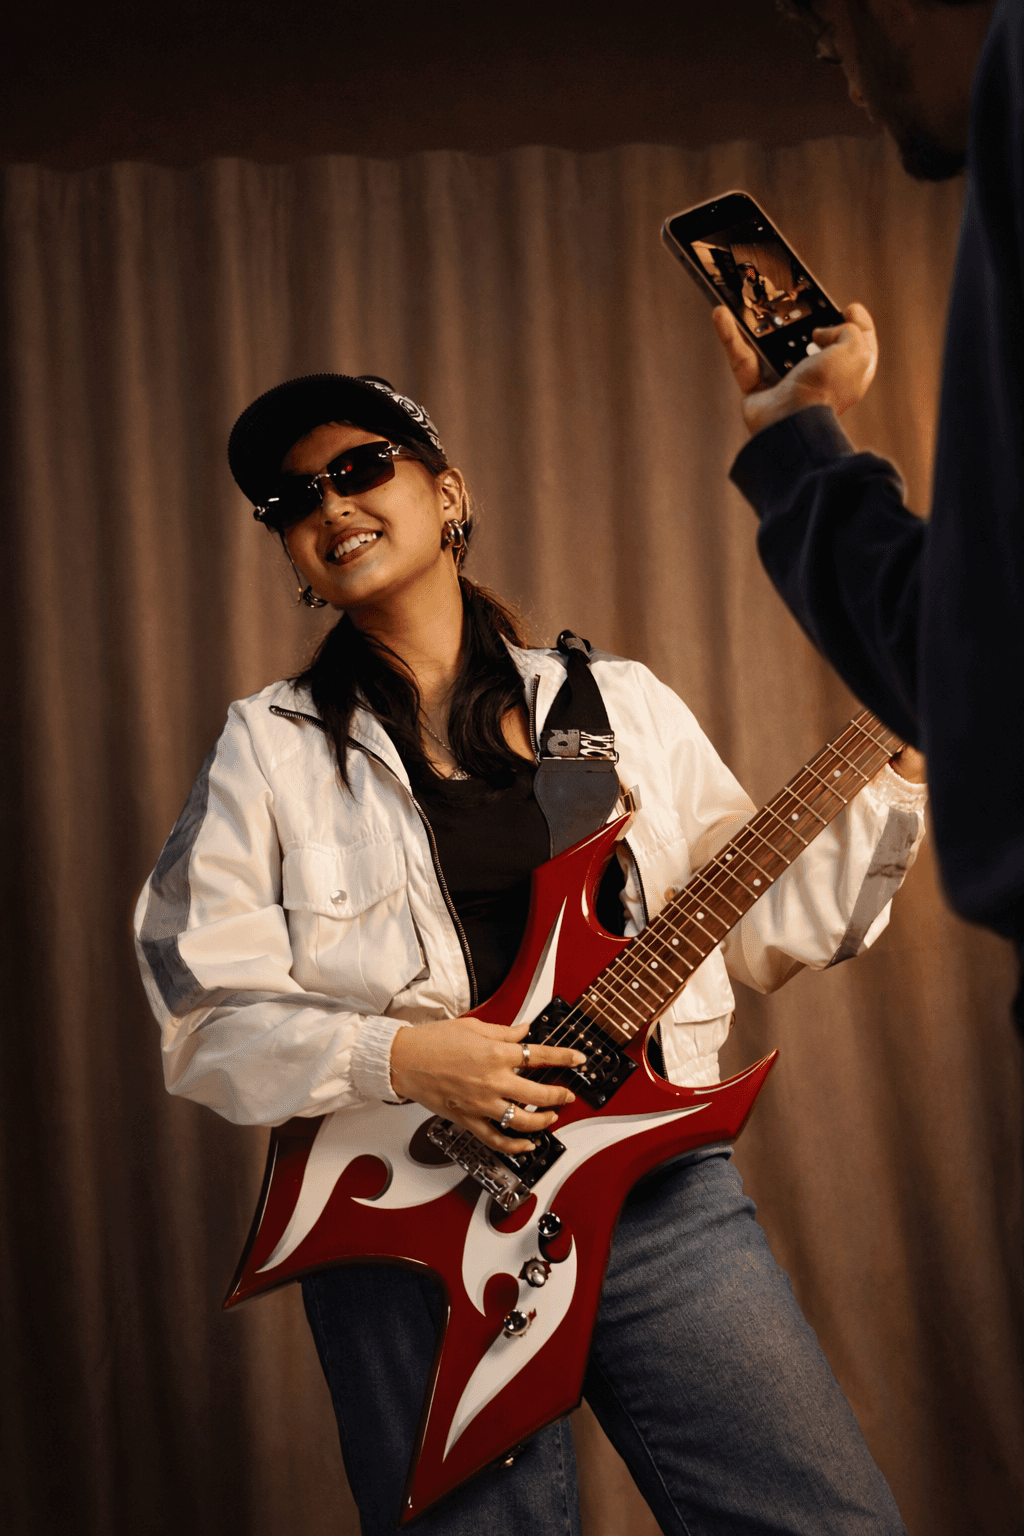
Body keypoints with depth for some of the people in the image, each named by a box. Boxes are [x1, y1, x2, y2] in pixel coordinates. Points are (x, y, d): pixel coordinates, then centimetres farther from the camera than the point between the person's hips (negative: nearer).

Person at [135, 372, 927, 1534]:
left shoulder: (622, 703, 11)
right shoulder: (274, 748, 4)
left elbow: (751, 923, 13)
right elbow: (208, 1018, -2)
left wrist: (904, 780, 5)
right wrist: (397, 1057, -16)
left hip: (657, 1182, 2)